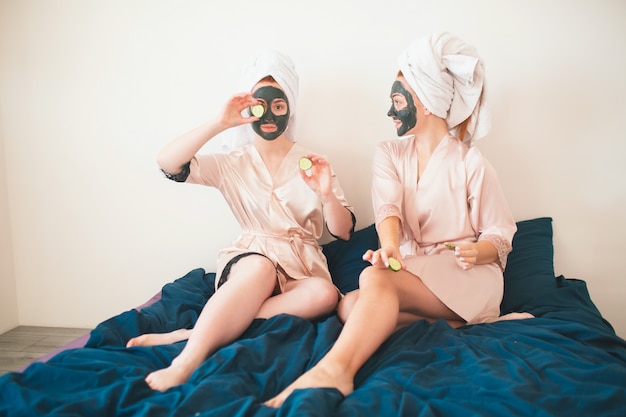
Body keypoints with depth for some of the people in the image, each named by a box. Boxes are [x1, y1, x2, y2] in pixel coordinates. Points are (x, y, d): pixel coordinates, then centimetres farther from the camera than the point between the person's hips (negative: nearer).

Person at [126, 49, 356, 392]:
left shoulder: (310, 162, 7)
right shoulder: (232, 164, 6)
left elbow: (344, 232, 3)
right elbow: (167, 163, -9)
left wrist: (327, 194, -17)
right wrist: (220, 124, -17)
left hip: (302, 266, 2)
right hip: (249, 261, -1)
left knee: (325, 295, -34)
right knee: (261, 266, -37)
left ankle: (191, 334, -33)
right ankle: (185, 364, -40)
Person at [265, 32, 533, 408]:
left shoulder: (472, 164, -2)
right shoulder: (390, 155, 10)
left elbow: (500, 237, 2)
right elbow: (388, 207, -10)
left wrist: (476, 252, -22)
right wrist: (390, 248, -32)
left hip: (467, 276, -5)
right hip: (411, 272, 5)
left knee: (375, 279, -33)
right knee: (351, 306, -24)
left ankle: (334, 370, -44)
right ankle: (453, 323, -21)